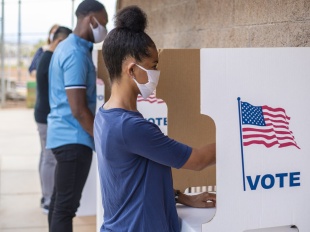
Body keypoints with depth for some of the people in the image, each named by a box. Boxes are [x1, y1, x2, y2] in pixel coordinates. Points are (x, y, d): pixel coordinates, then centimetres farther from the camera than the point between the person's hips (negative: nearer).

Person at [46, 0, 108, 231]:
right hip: (74, 137, -10)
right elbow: (78, 109, -21)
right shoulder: (76, 53, -18)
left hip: (64, 134, 10)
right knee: (67, 205, -7)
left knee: (60, 201, 15)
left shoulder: (68, 47, 14)